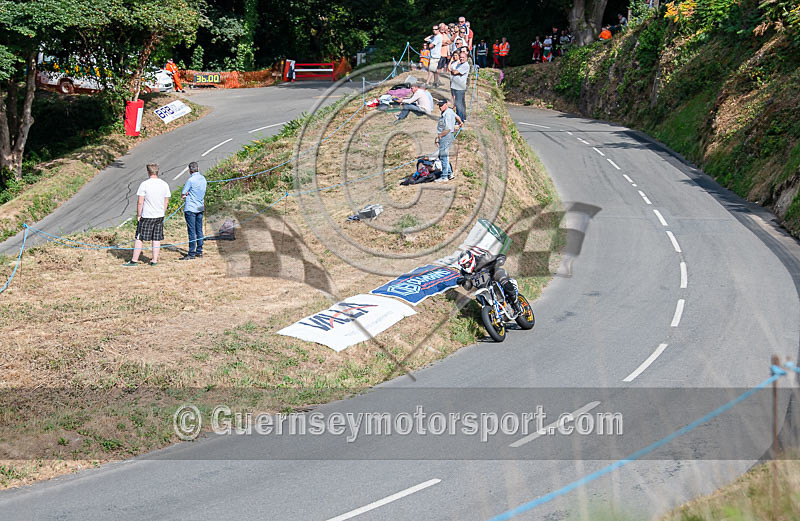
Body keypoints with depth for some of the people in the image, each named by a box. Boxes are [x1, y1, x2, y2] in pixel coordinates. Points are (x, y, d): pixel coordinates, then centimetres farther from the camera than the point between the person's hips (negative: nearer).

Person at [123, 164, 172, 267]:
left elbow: (140, 202, -12)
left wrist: (138, 215, -2)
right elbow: (166, 202, 8)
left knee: (139, 238, 3)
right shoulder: (164, 184, 2)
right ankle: (154, 260, 13)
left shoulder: (144, 184, -12)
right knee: (157, 239, 10)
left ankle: (134, 260, 5)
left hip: (146, 216, -4)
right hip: (159, 216, 4)